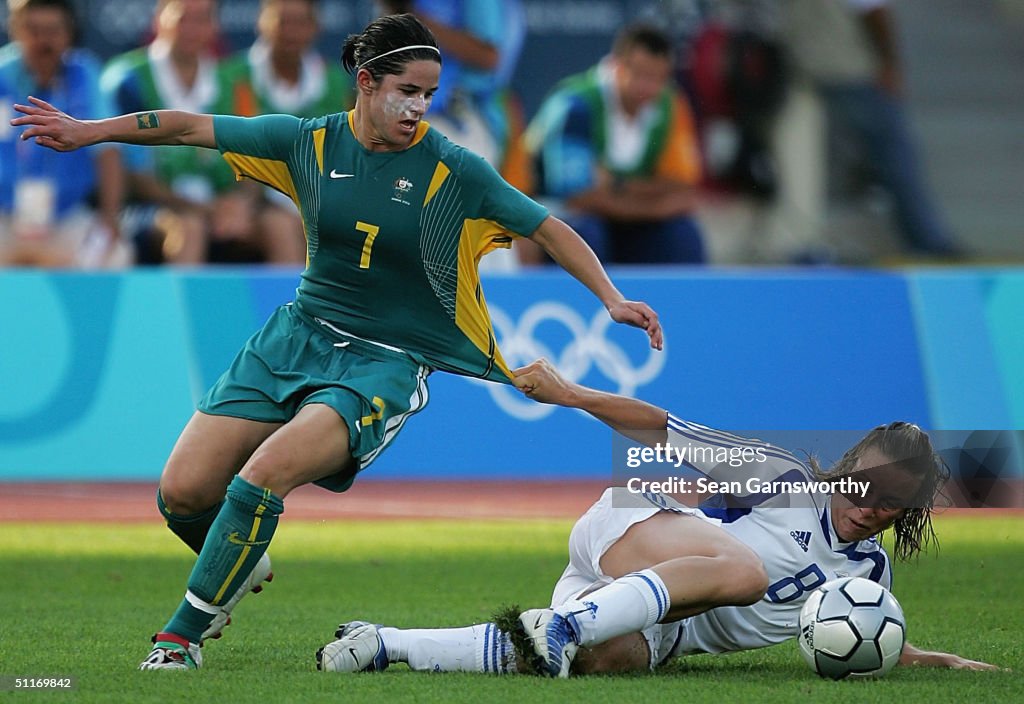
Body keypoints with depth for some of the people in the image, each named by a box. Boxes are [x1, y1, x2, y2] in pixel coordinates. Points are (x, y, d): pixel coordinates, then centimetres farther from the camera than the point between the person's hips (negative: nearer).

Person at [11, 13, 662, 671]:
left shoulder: (453, 171, -8)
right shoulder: (311, 142, 0)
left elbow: (549, 228, -3)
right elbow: (192, 127, 6)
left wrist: (612, 299, -12)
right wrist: (90, 132, 5)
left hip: (385, 364, -4)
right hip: (300, 335, 4)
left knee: (265, 473, -28)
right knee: (183, 492, -5)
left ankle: (184, 635, -14)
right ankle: (240, 567, 30)